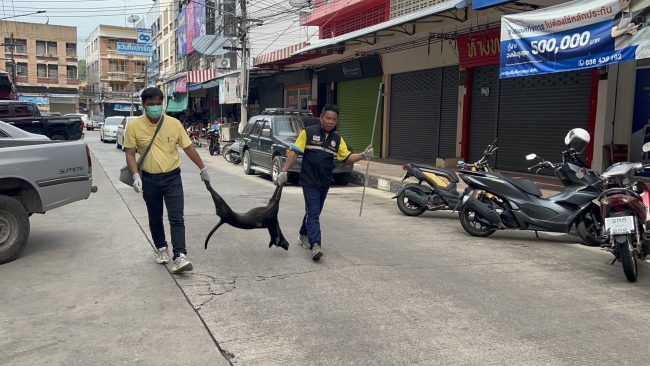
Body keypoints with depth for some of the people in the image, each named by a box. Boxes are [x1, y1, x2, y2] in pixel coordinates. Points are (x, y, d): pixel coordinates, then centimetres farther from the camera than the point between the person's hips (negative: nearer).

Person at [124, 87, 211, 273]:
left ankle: (180, 256, -11)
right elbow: (130, 153, -2)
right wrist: (136, 175, -15)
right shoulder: (134, 126, -5)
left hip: (172, 177, -1)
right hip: (149, 179, 1)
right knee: (155, 218, 15)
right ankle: (161, 249, 34)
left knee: (177, 218, -8)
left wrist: (203, 169, 8)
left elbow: (188, 147, 4)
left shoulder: (174, 123, -4)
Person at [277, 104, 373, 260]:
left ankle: (304, 235, 37)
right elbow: (295, 153, -7)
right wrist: (284, 171, -13)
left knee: (314, 212, 18)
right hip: (309, 181, -5)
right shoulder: (308, 133, -6)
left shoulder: (337, 139, 9)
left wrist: (363, 155, -7)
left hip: (325, 183, 5)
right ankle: (315, 245, -16)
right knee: (313, 213, -11)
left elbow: (347, 158, 9)